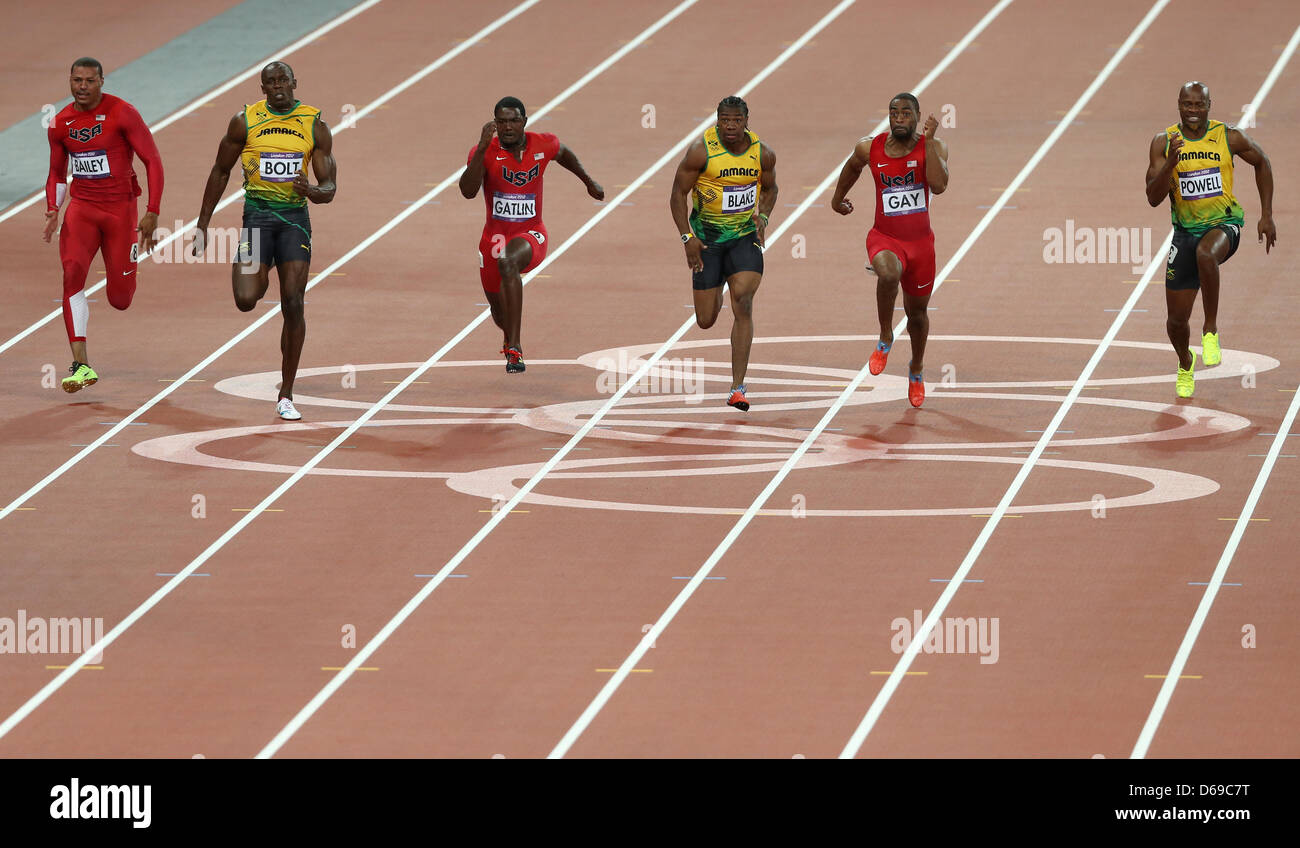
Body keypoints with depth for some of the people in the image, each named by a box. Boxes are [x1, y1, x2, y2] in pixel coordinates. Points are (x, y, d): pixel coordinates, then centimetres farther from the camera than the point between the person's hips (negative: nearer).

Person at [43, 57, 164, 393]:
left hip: (119, 207, -3)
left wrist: (152, 212, -14)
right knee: (72, 272, -23)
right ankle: (81, 366, -22)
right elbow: (57, 173, 17)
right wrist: (52, 209, -1)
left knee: (120, 300, 1)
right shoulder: (61, 123, 3)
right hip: (81, 207, 3)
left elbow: (152, 161, -8)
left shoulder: (122, 113, -10)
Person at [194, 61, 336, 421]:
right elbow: (220, 171, 10)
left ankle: (286, 396, 4)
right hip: (257, 213, 0)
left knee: (293, 306, -6)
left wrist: (312, 191, -23)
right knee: (246, 300, -17)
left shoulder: (315, 126, 1)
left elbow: (329, 188, 2)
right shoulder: (244, 122, 0)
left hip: (295, 216, 0)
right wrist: (203, 224, 8)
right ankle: (249, 273, 24)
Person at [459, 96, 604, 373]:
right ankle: (510, 337, 57)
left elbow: (564, 154, 18)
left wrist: (589, 182, 31)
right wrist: (482, 149, -39)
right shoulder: (485, 152, -14)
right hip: (495, 236, 2)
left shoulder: (543, 145, -7)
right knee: (500, 314, 16)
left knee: (508, 262, -38)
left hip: (530, 234, -2)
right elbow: (468, 192, -31)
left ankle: (514, 349, -40)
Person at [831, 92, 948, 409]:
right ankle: (885, 340, -13)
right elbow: (853, 167, 18)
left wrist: (929, 140, -26)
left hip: (920, 241, 1)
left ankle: (917, 369, 46)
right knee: (888, 273, -37)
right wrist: (838, 198, 31)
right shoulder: (870, 148, -5)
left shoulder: (933, 147, -9)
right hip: (884, 238, -1)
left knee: (917, 311, 17)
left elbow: (939, 185, -26)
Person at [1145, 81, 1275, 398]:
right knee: (1177, 318, 6)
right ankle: (1185, 364, 41)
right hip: (1186, 229, 3)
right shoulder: (1164, 143, -6)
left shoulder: (1229, 138, -8)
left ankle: (1211, 331, -23)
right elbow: (1153, 198, -11)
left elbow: (1262, 163, 10)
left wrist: (1267, 215, 8)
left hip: (1224, 223, -3)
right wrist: (1171, 162, -28)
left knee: (1206, 253, -41)